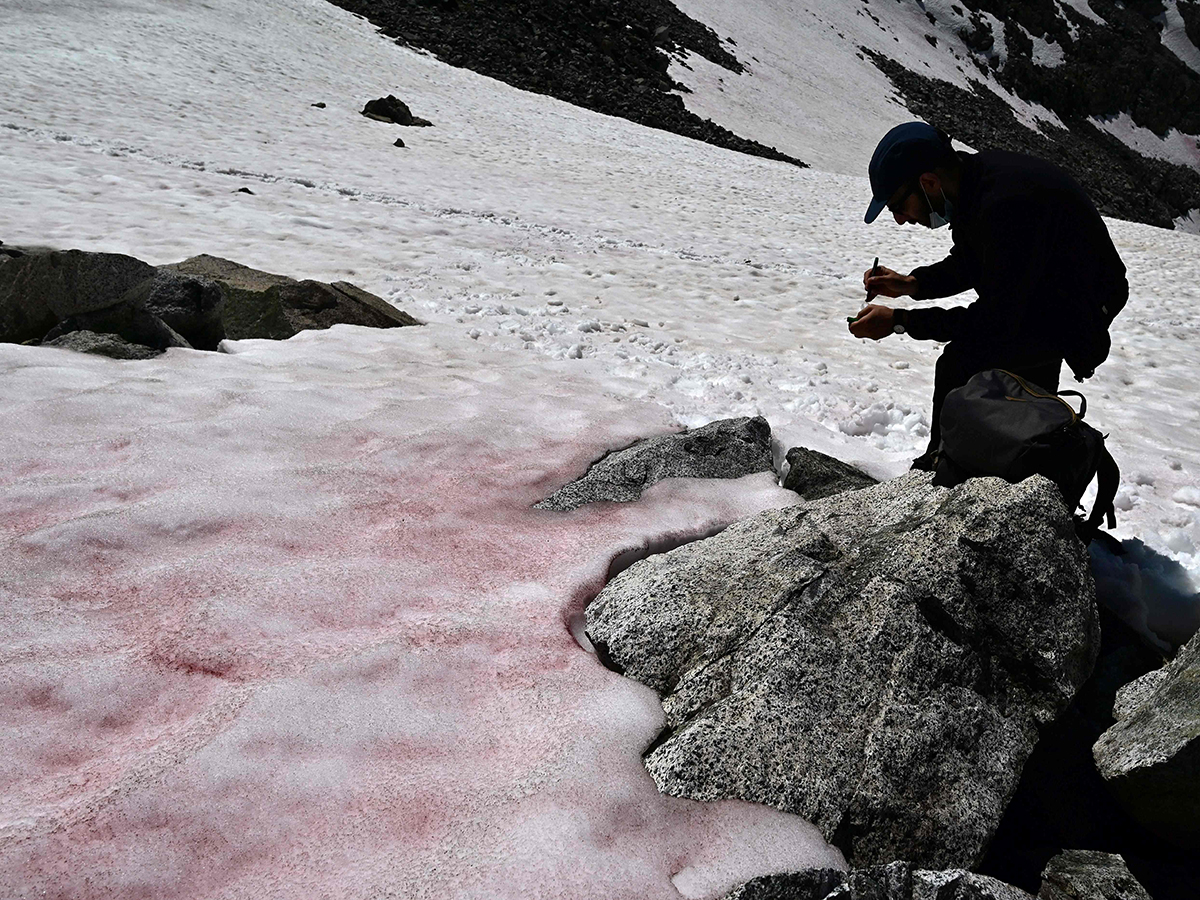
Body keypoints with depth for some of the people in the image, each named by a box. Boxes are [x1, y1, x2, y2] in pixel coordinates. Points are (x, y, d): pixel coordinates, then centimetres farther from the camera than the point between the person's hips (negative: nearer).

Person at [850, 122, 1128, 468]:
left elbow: (996, 320, -32)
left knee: (960, 365, -22)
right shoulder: (974, 172, -7)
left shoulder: (1005, 204, -37)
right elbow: (967, 263, 9)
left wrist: (899, 321, -28)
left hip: (1081, 308, -10)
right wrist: (912, 284, -8)